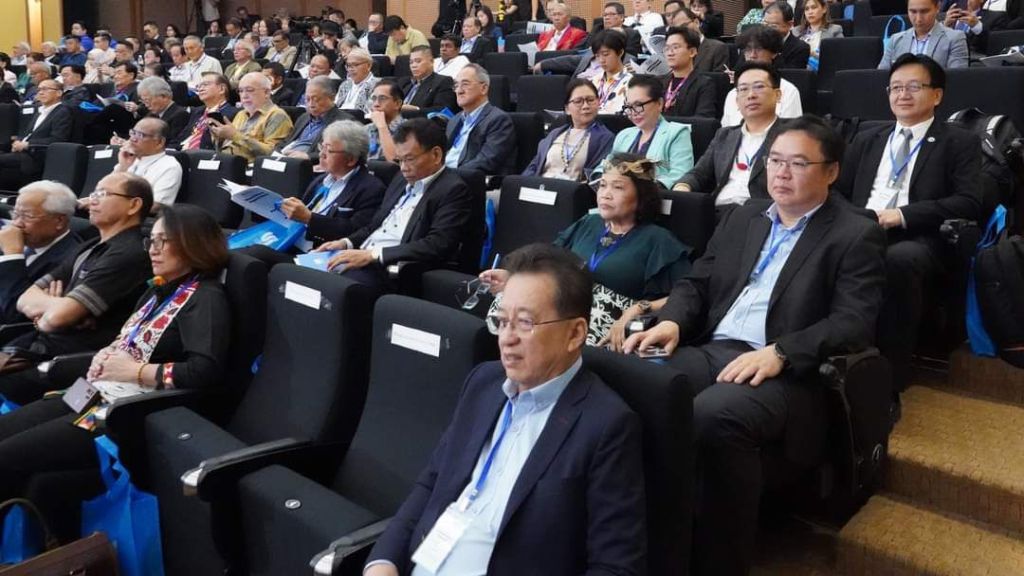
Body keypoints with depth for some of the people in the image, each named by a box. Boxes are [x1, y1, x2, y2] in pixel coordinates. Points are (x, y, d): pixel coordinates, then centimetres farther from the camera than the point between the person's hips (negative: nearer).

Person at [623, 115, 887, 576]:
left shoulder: (857, 236, 5)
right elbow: (696, 283, 20)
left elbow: (854, 323, -7)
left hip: (785, 372, -5)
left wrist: (778, 352, -22)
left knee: (713, 417, -37)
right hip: (709, 350, 5)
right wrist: (671, 321, -3)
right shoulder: (743, 218, 22)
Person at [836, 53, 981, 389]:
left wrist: (904, 215, -13)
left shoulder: (959, 143, 13)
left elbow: (970, 203, 0)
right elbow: (838, 194, 22)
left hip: (917, 240, -3)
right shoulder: (867, 141, 27)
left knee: (897, 260, -39)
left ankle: (890, 375, -28)